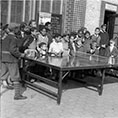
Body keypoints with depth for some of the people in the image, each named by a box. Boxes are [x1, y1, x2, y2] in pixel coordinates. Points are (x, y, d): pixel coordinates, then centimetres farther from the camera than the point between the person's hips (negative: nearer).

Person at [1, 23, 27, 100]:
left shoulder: (5, 37, 11)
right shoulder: (13, 38, -14)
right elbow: (12, 49, -24)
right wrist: (20, 55, -12)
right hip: (11, 59, -8)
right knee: (16, 77, 1)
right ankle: (17, 94, 6)